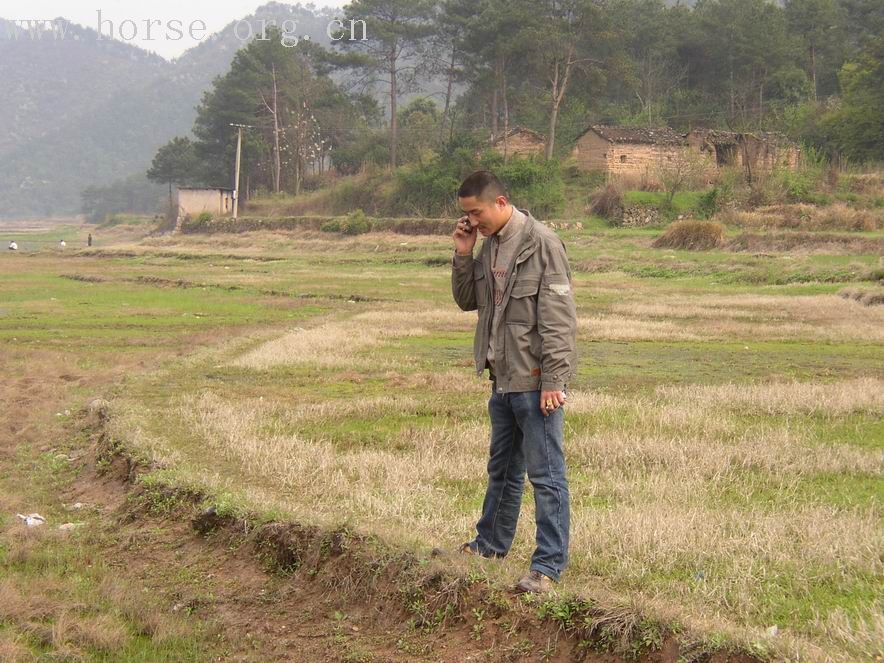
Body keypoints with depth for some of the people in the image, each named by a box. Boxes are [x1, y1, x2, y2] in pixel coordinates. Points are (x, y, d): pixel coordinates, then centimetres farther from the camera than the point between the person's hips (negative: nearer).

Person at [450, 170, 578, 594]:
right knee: (501, 468, 22)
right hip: (502, 378, 9)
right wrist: (462, 255, 2)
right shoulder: (489, 245, 11)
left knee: (545, 474, -3)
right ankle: (491, 543, 36)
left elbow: (557, 316, -18)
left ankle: (549, 565, 1)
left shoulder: (541, 244, -15)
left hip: (535, 379, -9)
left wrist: (553, 379, -21)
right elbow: (467, 301, 18)